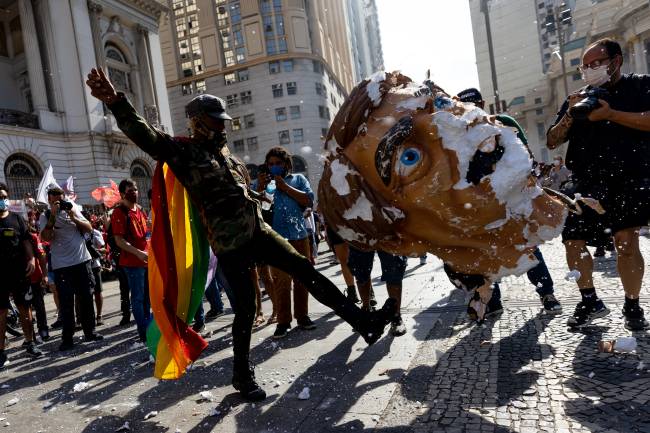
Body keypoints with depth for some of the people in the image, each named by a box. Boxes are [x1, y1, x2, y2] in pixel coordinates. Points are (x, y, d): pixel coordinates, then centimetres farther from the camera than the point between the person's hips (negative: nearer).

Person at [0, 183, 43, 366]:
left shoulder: (17, 218, 6)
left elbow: (26, 241, 5)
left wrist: (31, 258, -10)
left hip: (19, 272, 2)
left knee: (24, 309, 10)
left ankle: (30, 343, 22)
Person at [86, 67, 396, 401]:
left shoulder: (223, 151, 18)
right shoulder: (182, 151, -3)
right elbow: (143, 134, -18)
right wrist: (114, 101, -31)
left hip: (258, 231, 7)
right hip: (229, 245, -6)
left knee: (305, 270, 0)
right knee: (245, 308, 1)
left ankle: (364, 323, 5)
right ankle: (242, 375, 23)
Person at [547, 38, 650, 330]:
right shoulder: (579, 98, 17)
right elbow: (552, 141, 10)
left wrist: (610, 114, -17)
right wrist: (570, 115, -5)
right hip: (588, 183, 4)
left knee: (626, 241, -12)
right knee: (573, 242, 0)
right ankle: (590, 302, 18)